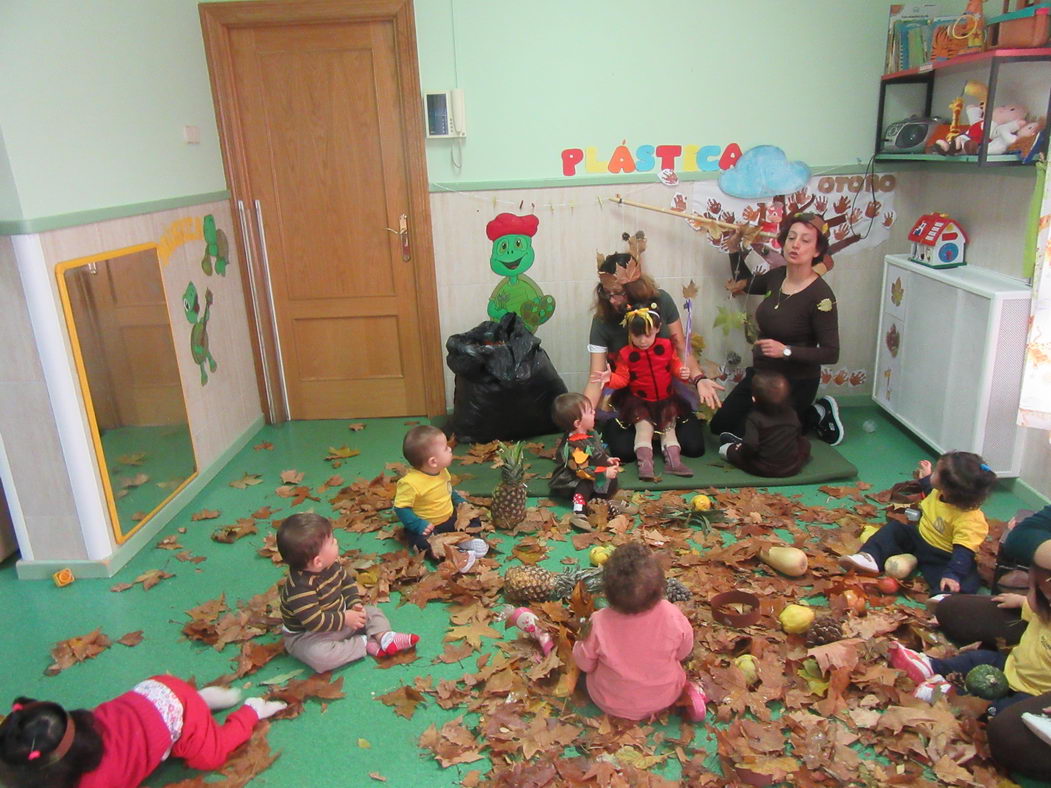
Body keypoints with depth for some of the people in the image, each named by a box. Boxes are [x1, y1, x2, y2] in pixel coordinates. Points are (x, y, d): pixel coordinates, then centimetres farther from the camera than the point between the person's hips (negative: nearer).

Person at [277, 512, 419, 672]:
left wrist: (355, 604, -8)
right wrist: (345, 618, -25)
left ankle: (384, 636, -17)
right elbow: (314, 621, -34)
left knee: (372, 612, 7)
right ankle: (364, 643, -21)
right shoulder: (300, 587, -34)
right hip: (307, 636, -8)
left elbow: (346, 583, 8)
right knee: (319, 656, -37)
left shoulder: (332, 564, -9)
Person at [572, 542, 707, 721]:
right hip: (664, 699, 3)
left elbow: (584, 663, -13)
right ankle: (686, 691, 13)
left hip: (612, 705, -2)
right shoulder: (672, 616, -30)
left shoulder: (599, 624, -33)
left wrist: (582, 639, 6)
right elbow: (683, 653, -7)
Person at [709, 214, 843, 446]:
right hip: (760, 374, 7)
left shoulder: (821, 295, -22)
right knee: (719, 426, 14)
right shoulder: (777, 276, -3)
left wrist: (786, 351, -30)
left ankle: (816, 415, 14)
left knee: (743, 435, 0)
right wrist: (734, 248, 9)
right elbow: (745, 283, 20)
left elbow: (831, 353, -21)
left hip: (795, 384, -7)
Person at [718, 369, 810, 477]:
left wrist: (741, 450, -7)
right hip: (793, 468, 4)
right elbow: (799, 434, 17)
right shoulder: (792, 413, -1)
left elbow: (750, 446, -28)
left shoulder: (754, 418, -16)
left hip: (763, 470, -4)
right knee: (805, 443, 30)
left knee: (724, 449, 10)